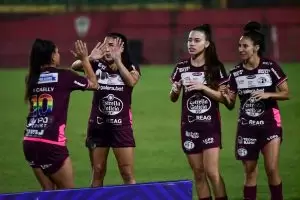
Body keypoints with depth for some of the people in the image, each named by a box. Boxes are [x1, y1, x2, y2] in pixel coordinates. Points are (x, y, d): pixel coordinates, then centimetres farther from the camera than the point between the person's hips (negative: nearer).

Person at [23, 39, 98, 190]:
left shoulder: (32, 79, 10)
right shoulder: (63, 76, -4)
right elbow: (94, 84, 12)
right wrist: (84, 59, 21)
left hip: (30, 142, 6)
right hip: (51, 143, -6)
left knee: (48, 192, 16)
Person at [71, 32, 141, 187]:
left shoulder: (131, 68, -1)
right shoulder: (97, 66, 0)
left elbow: (131, 82, -22)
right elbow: (75, 66, -14)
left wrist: (117, 60, -23)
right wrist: (89, 58, -32)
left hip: (121, 125, -1)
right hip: (98, 125, 1)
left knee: (127, 174, -2)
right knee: (97, 173, 8)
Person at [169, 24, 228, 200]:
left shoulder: (216, 67, -4)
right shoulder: (181, 68, 5)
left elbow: (223, 97, -5)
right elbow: (173, 98, 11)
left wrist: (203, 88, -19)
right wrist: (175, 91, -11)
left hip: (210, 125, -3)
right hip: (189, 126, 3)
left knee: (212, 172, -11)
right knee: (198, 174, 6)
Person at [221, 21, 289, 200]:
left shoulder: (271, 67, -8)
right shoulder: (236, 73, 1)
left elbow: (286, 93, -3)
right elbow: (231, 105, 6)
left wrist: (268, 94, -20)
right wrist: (226, 96, -16)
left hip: (269, 124, -3)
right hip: (247, 127, 3)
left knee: (272, 169, -12)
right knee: (250, 172, 6)